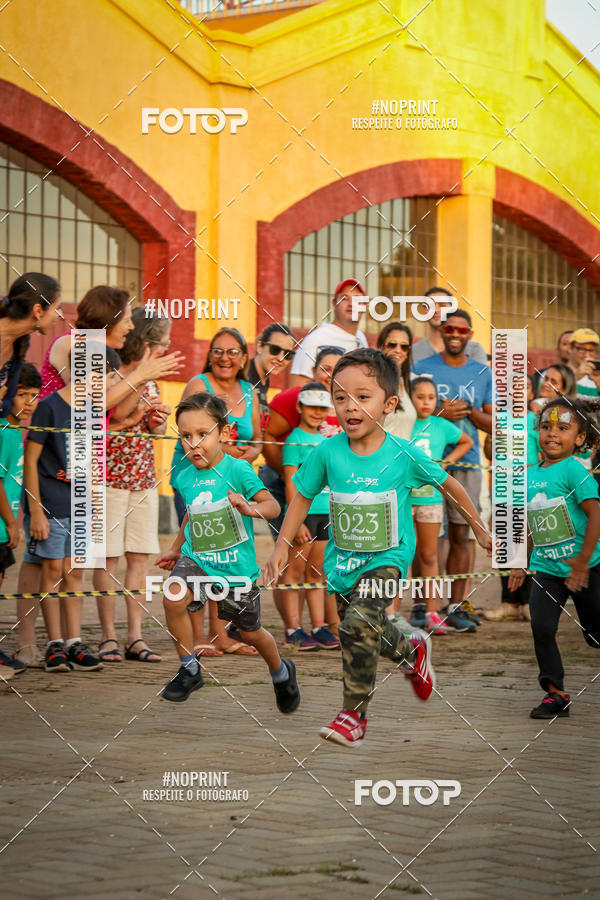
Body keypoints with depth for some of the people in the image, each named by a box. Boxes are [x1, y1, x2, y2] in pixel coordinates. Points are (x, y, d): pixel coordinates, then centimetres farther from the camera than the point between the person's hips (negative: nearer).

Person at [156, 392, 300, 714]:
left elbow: (273, 505, -18)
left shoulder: (238, 470, -15)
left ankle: (281, 672, 46)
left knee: (251, 632, 13)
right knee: (173, 599, -26)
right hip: (196, 559, 3)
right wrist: (175, 549, 29)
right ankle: (189, 670, -8)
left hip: (236, 567, -3)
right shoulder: (185, 477, 1)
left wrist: (250, 508, -38)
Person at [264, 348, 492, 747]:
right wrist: (282, 546, 2)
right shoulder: (328, 452, -9)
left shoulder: (404, 455, -13)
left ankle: (355, 714, -10)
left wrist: (481, 531, 9)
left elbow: (450, 485, 2)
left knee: (359, 624, -24)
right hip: (342, 560, 4)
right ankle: (412, 651, 52)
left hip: (387, 558, -4)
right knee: (370, 630, 18)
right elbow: (304, 497, 6)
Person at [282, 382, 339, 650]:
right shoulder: (294, 440, -6)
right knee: (296, 569, -4)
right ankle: (294, 630, -2)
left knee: (317, 572, 10)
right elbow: (291, 484, -11)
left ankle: (319, 627, 12)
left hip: (326, 512, 7)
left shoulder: (326, 440, 16)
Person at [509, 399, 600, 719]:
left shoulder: (573, 470, -12)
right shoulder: (529, 475, 7)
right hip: (546, 568, 5)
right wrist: (519, 564, 22)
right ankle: (555, 693, 0)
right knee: (541, 626, -9)